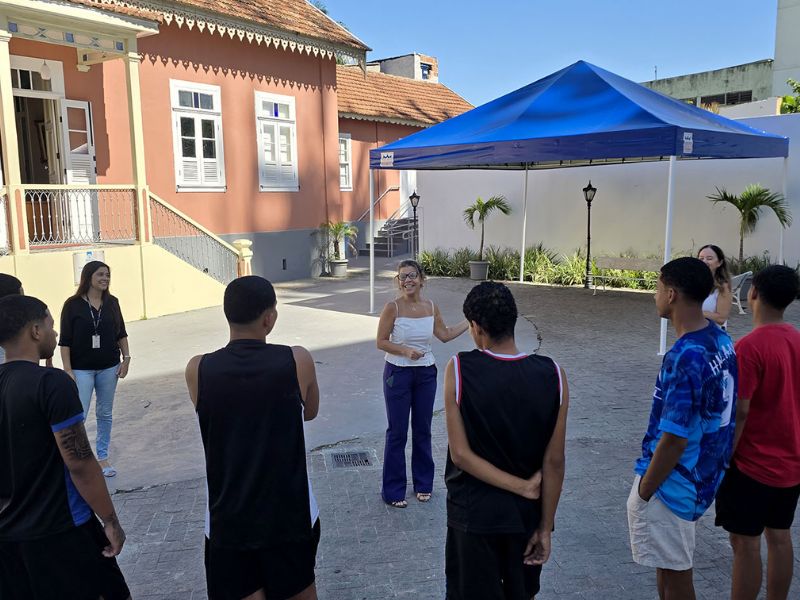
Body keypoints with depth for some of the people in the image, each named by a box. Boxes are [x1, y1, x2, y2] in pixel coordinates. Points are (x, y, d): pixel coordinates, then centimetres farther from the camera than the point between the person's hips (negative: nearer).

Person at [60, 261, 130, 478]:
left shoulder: (112, 302, 3)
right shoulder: (73, 305, -7)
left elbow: (121, 333, 11)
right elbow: (65, 341, -6)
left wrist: (126, 358, 4)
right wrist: (68, 370, -10)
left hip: (108, 367, 4)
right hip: (82, 369, -3)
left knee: (105, 414, 11)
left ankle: (103, 457, 22)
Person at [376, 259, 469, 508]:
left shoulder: (431, 307, -1)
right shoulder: (392, 307, -13)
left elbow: (445, 335, 10)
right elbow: (381, 342, -9)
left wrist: (470, 321, 6)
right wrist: (405, 351, -23)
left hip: (426, 373, 4)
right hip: (398, 373, -4)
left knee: (423, 430, 15)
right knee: (397, 432, 5)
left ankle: (423, 483, 32)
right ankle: (393, 490, 19)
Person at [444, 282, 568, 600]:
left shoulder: (459, 369, -18)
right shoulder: (552, 375, -13)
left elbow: (461, 454, -18)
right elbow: (554, 461, -9)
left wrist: (524, 487, -12)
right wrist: (545, 526, 0)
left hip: (473, 513, -2)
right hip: (526, 514, 2)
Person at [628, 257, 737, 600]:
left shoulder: (685, 357, -28)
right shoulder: (721, 339, 0)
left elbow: (674, 440, -26)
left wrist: (643, 491, -14)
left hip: (672, 482, -8)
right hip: (703, 473, 8)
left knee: (674, 571, 10)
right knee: (671, 565, 24)